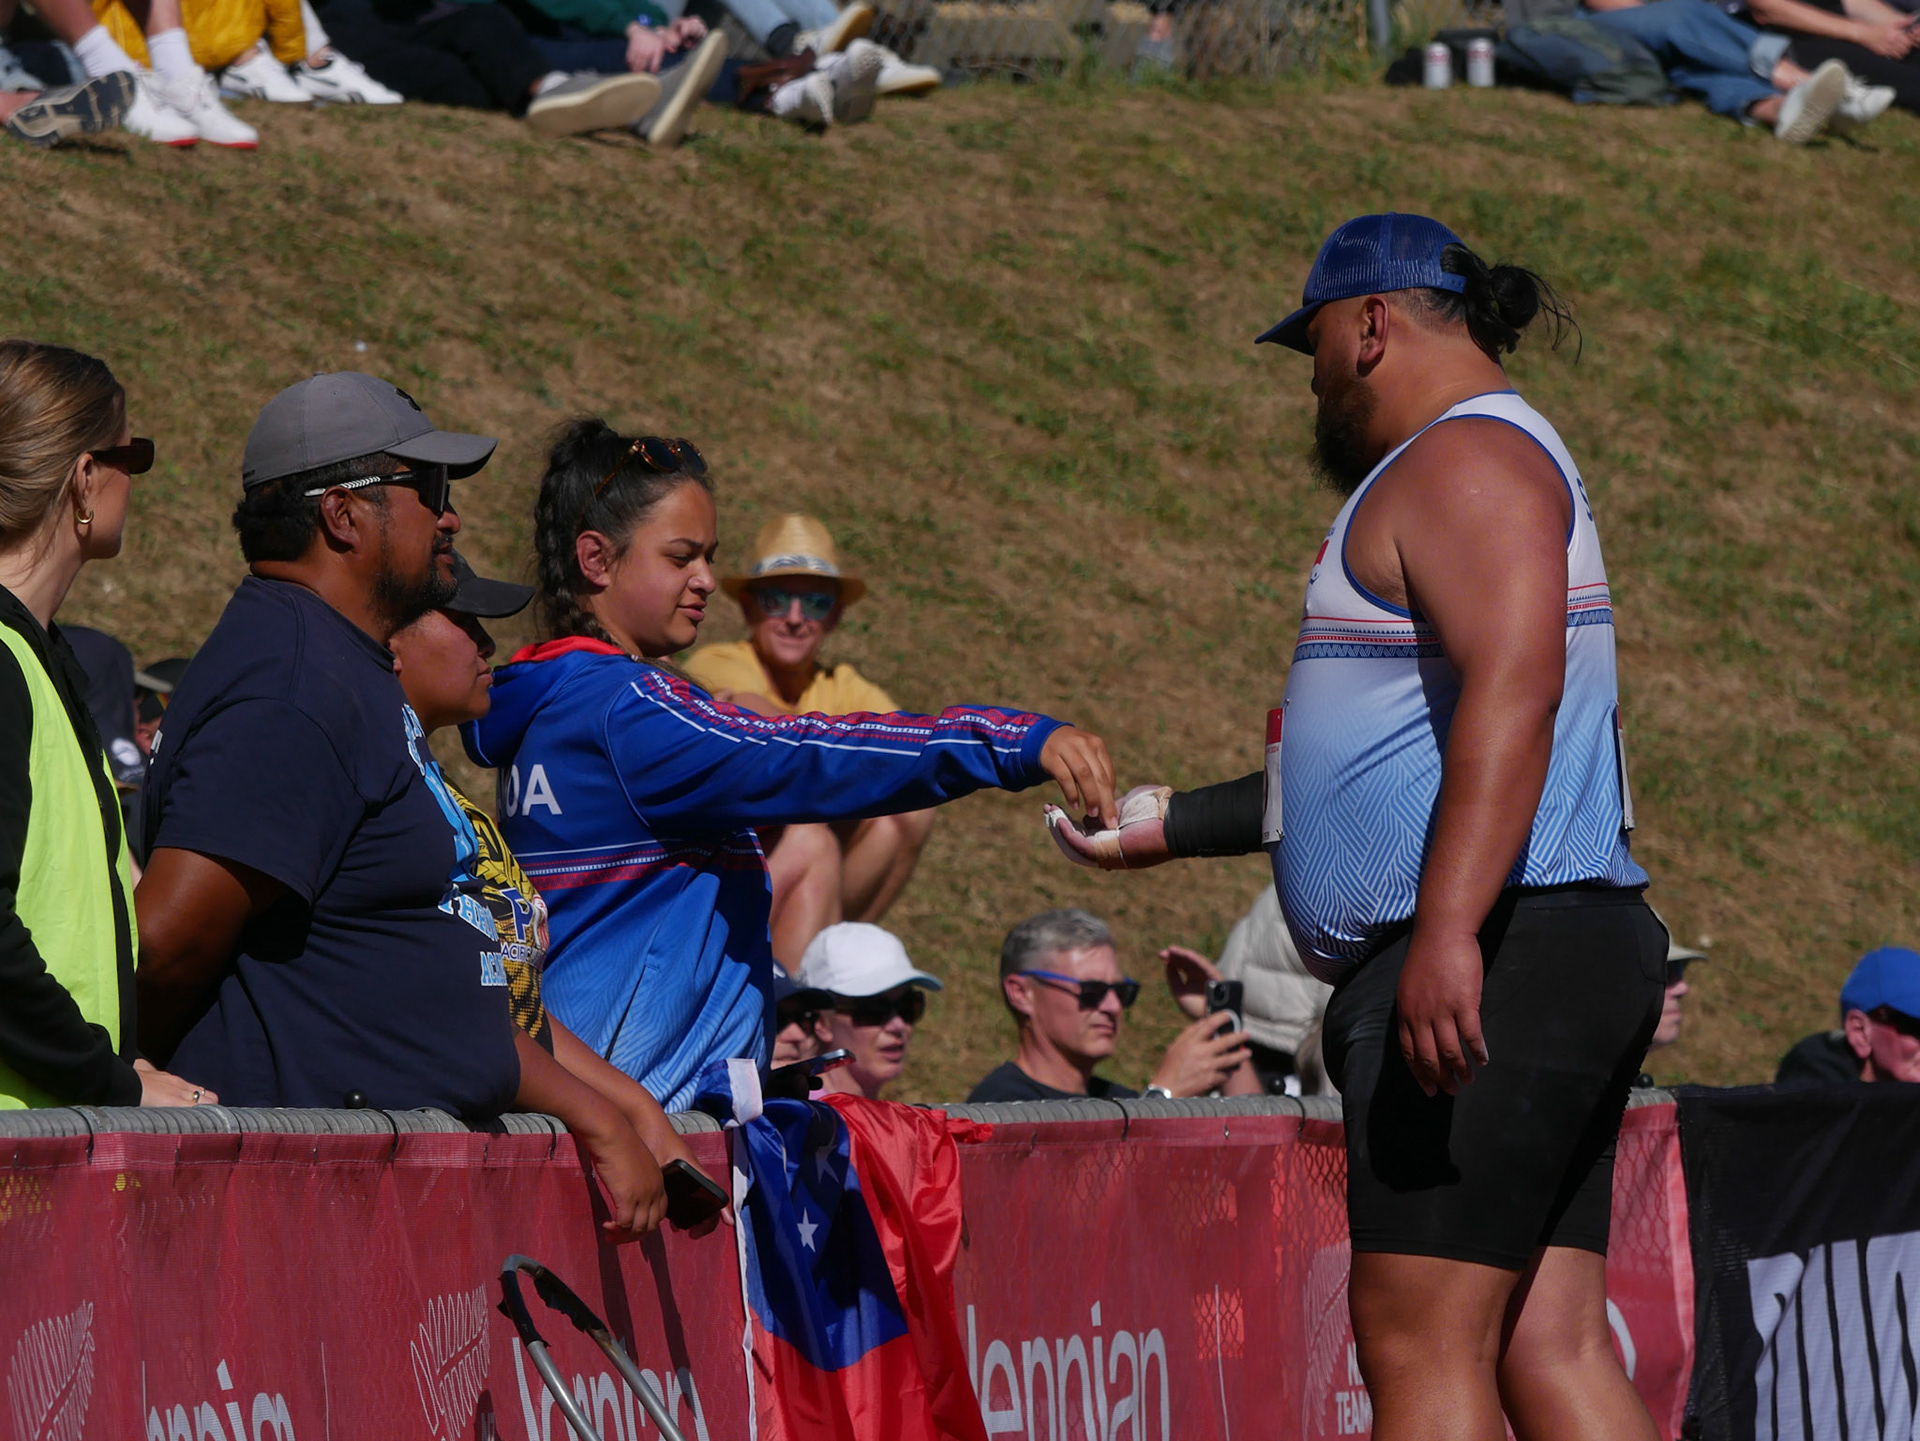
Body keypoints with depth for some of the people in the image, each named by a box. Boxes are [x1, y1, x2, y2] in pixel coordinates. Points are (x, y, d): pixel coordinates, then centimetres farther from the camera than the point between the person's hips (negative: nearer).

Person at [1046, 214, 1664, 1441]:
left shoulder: (1467, 460, -7)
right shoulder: (1461, 474, 28)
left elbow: (1511, 690, -24)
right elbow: (1383, 769, 36)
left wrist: (1447, 929, -33)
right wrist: (1176, 823, 41)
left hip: (1490, 965, -10)